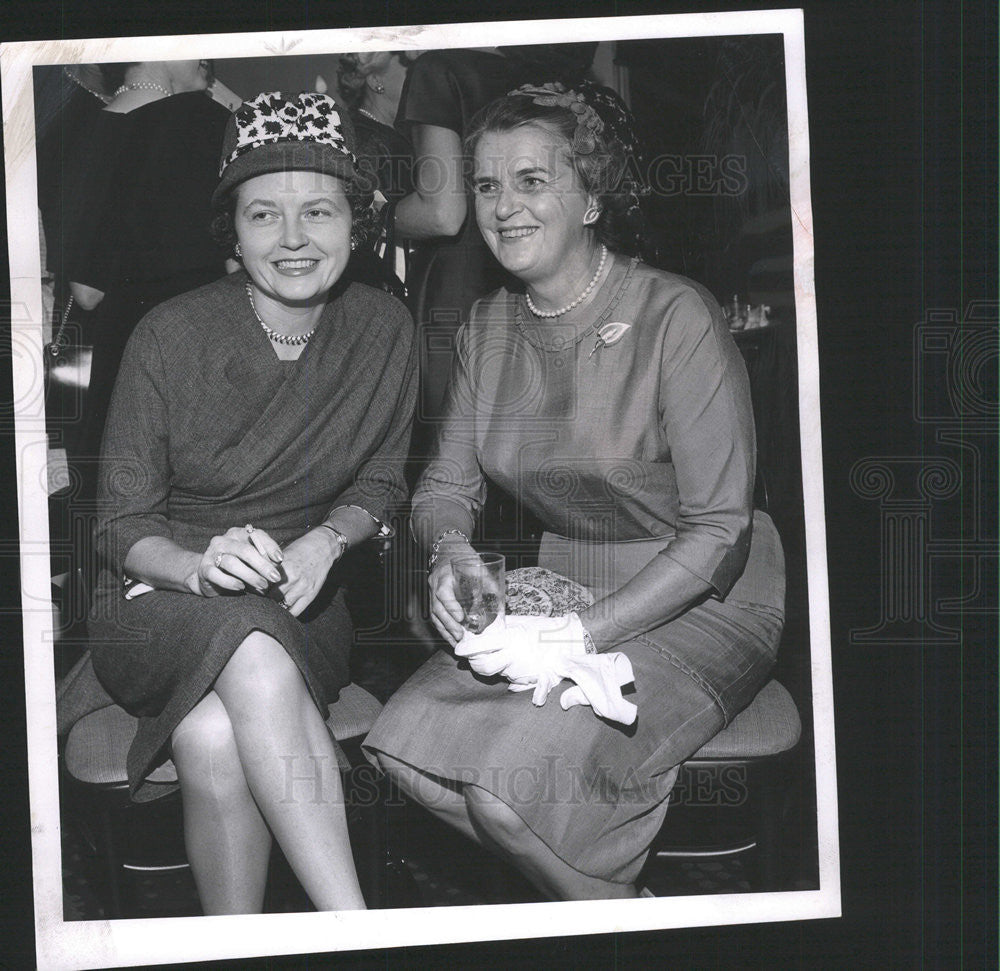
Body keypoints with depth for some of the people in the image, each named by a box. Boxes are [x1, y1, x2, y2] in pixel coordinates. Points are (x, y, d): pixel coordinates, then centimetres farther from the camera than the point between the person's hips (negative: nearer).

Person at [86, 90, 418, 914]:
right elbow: (121, 523, -4)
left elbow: (381, 485, 10)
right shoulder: (172, 336, -8)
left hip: (303, 611, 1)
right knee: (253, 654, -38)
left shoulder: (384, 330, 0)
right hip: (157, 607, -1)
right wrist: (200, 566, -26)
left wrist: (324, 540, -13)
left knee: (216, 738, -34)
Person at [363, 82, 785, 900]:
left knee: (509, 772, -26)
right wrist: (449, 550, -15)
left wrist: (581, 636, -24)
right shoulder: (489, 327, 5)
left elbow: (719, 531, -18)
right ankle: (614, 912, 3)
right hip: (562, 596, 7)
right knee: (408, 736, -15)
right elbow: (447, 485, 10)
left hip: (696, 609, -6)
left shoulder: (676, 318, -16)